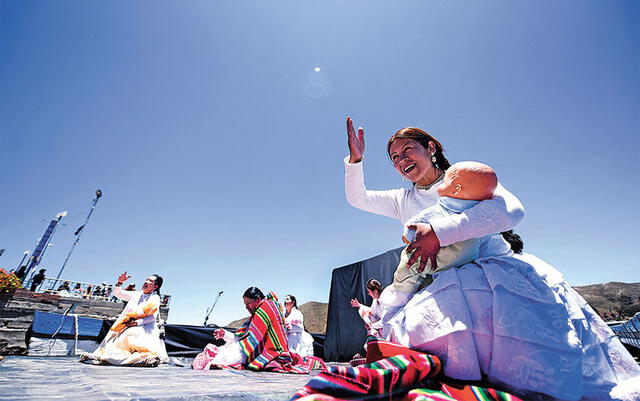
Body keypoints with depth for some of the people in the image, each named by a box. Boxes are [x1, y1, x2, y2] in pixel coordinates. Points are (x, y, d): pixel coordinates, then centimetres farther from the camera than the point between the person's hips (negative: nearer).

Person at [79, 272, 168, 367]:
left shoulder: (155, 298, 2)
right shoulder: (136, 294, 18)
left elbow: (152, 317, -7)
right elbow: (117, 293, 21)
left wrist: (138, 322, -19)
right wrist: (119, 282, 3)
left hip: (145, 328, -6)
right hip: (129, 327, 6)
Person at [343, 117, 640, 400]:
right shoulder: (403, 200, 21)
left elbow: (511, 209, -11)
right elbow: (357, 198, 22)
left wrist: (438, 232, -20)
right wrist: (355, 159, 5)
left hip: (497, 268, -1)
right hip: (442, 283, 2)